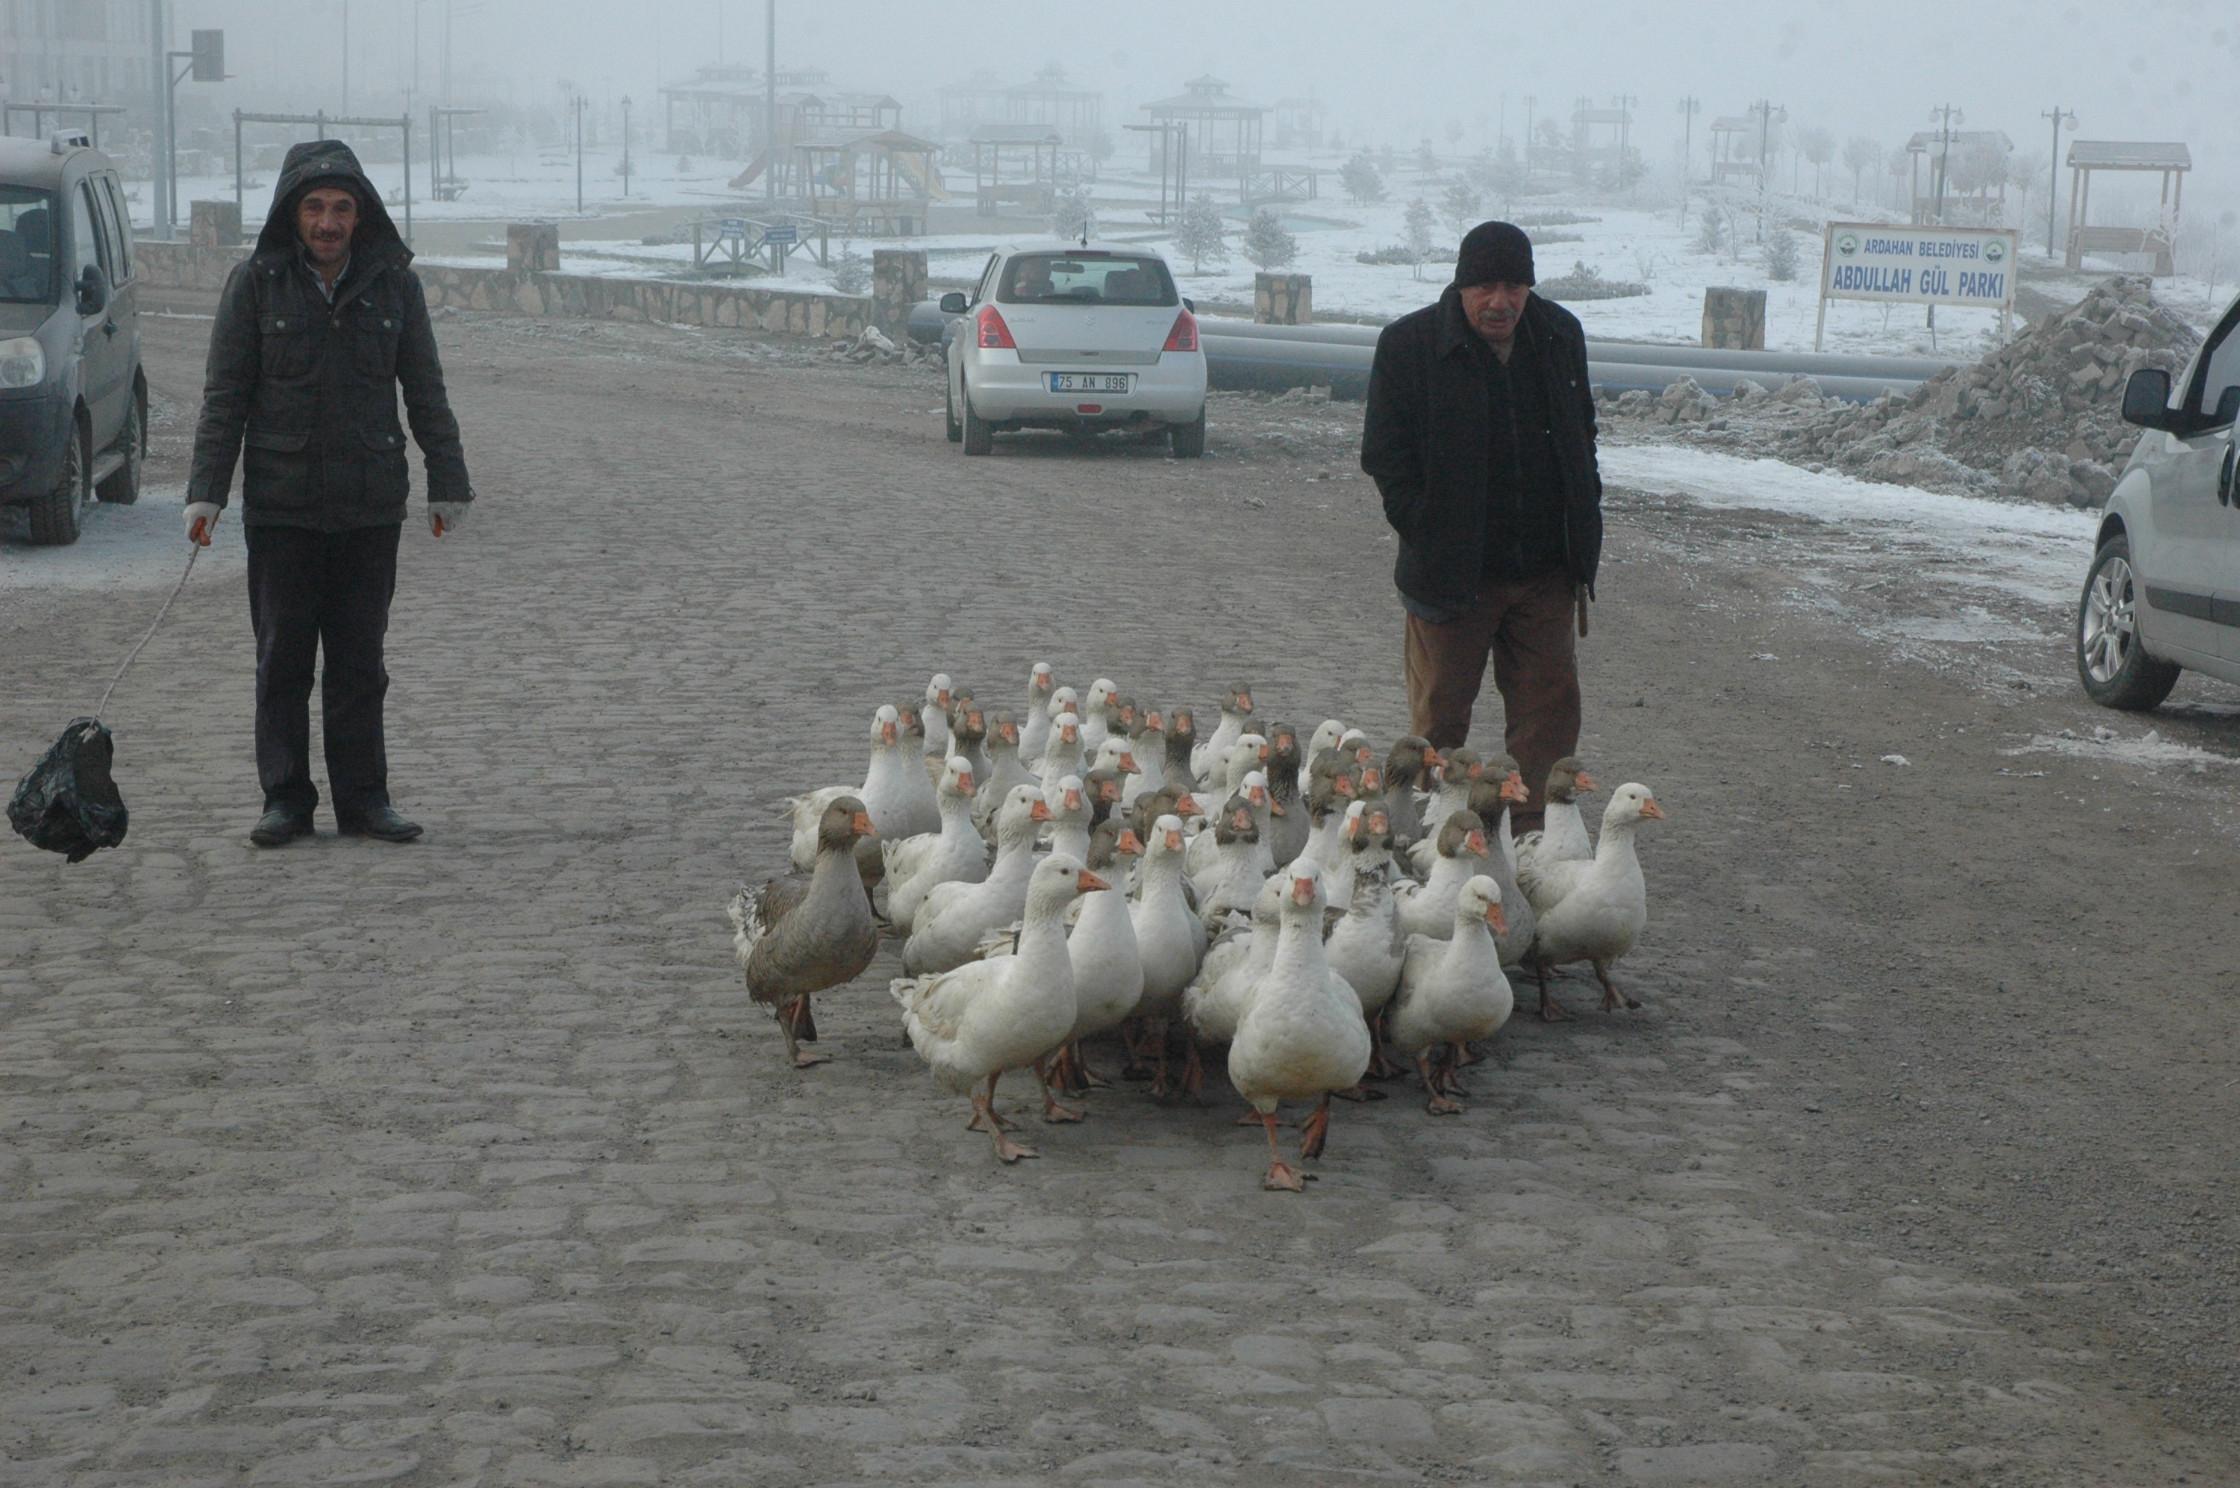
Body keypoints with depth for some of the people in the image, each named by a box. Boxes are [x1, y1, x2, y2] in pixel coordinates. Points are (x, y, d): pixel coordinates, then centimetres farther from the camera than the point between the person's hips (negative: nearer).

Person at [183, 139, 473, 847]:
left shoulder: (394, 283, 3)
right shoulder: (255, 282, -2)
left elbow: (425, 393, 8)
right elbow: (224, 396, -1)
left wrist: (447, 486, 6)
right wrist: (205, 492, -7)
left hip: (371, 507, 1)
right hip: (280, 504, -1)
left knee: (360, 659, 6)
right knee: (283, 660, 3)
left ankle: (363, 796, 13)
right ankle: (286, 801, 11)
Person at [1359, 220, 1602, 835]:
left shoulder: (1560, 336, 6)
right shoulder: (1409, 345, -7)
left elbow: (1582, 433, 18)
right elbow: (1385, 455, -5)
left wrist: (1582, 525, 10)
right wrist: (1427, 537, -11)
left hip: (1546, 571, 4)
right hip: (1453, 573, -3)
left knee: (1549, 711, 4)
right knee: (1440, 716, 5)